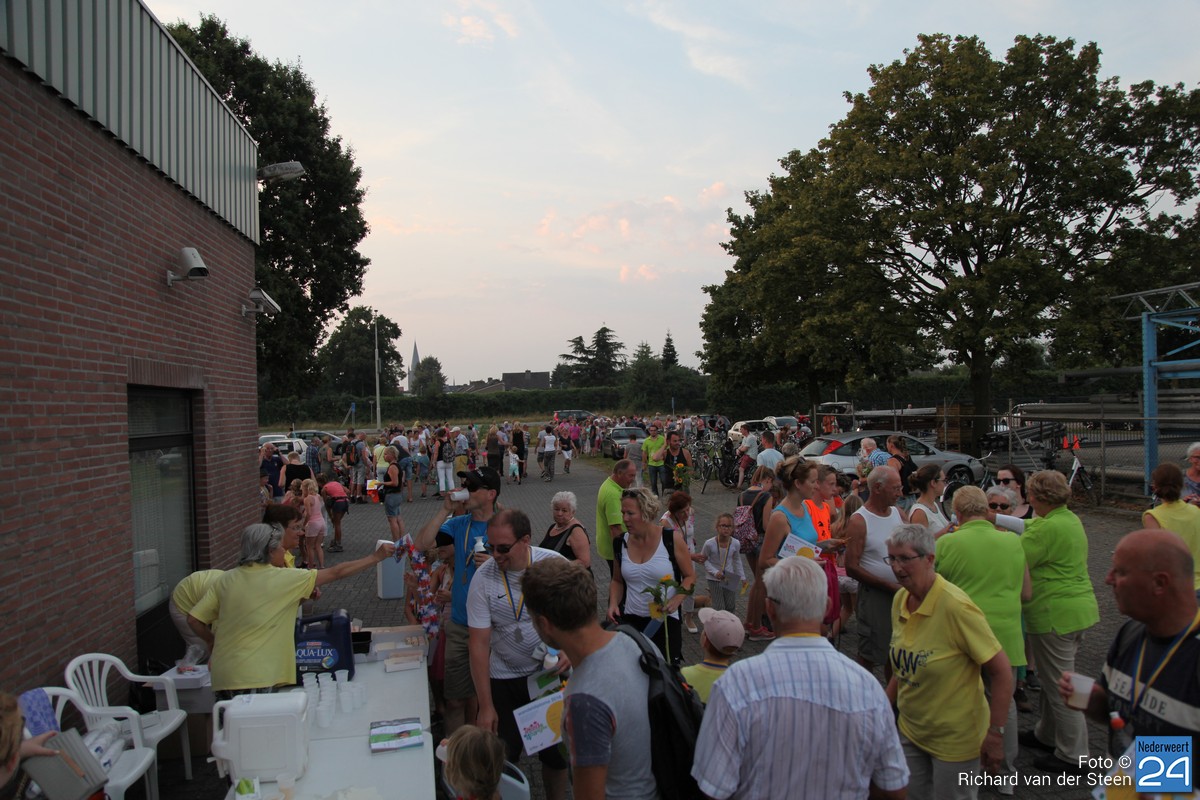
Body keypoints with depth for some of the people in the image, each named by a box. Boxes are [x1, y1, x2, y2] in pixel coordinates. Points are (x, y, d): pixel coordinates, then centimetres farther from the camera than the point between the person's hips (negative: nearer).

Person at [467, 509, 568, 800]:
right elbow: (479, 643, -12)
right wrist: (486, 706, -12)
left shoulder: (555, 564, -14)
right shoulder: (483, 577, -15)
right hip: (504, 679, 0)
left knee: (557, 753, 13)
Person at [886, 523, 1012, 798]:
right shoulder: (900, 600, -3)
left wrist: (995, 734, -20)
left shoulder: (955, 606, -24)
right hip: (910, 729, 6)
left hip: (955, 739, -6)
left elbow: (1002, 671, -20)